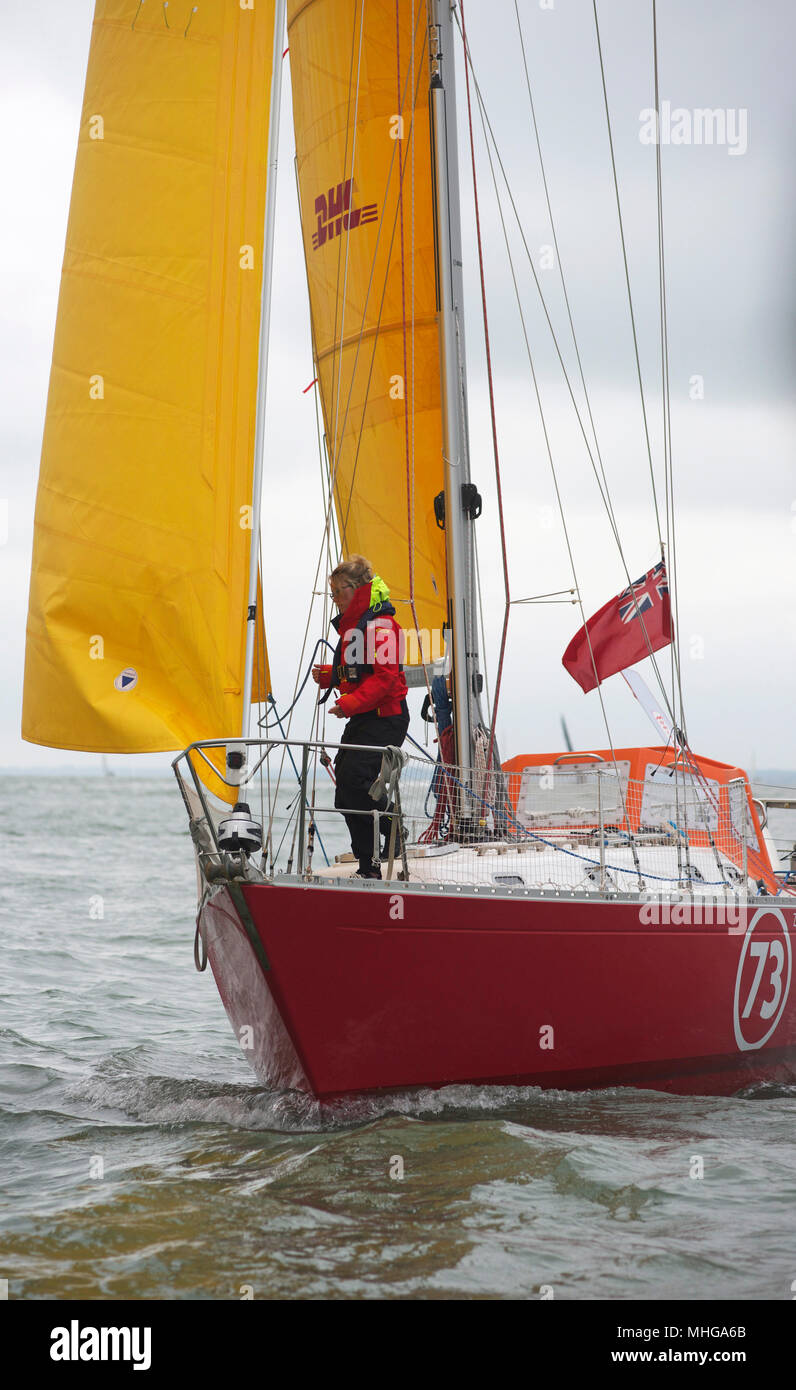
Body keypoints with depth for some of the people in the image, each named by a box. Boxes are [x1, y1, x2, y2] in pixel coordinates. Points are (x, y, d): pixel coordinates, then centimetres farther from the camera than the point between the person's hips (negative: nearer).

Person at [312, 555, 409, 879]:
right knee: (346, 793, 4)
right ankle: (368, 867, 9)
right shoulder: (350, 625, 19)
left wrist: (350, 703, -28)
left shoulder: (380, 625, -13)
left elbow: (385, 676, -21)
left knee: (353, 779, -22)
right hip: (361, 719, 10)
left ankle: (393, 834, -2)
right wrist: (327, 676, 10)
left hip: (384, 717, -10)